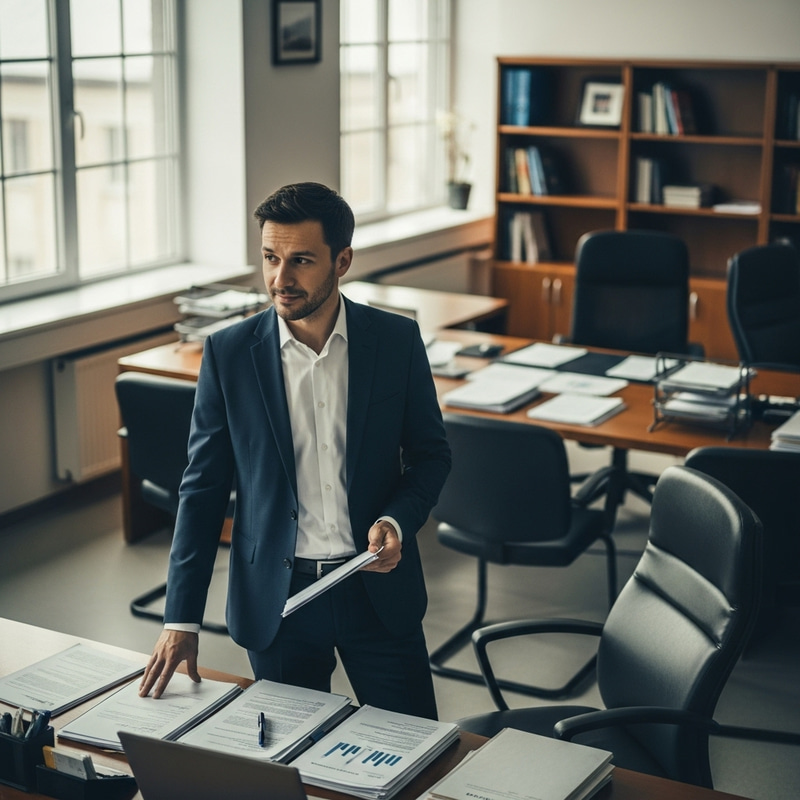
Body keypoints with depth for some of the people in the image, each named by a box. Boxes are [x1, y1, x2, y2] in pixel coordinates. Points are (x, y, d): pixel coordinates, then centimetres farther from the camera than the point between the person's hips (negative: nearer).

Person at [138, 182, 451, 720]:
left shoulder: (397, 339, -5)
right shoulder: (229, 353, -6)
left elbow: (431, 453, 6)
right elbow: (203, 487, -3)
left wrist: (397, 521, -15)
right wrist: (182, 620, -8)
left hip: (378, 589, 0)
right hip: (275, 597, 0)